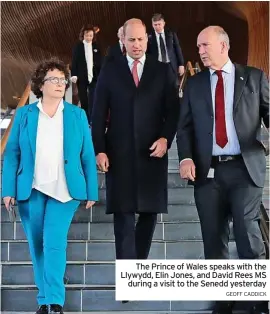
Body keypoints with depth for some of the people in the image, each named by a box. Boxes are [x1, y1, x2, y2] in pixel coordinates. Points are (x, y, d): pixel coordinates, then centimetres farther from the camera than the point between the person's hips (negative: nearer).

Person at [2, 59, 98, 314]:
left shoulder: (77, 115, 5)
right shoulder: (24, 114, 5)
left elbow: (88, 156, 4)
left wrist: (91, 191, 0)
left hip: (64, 190, -1)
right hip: (31, 190, 2)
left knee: (54, 243, -14)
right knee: (37, 246, 9)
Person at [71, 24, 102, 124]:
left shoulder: (96, 47, 6)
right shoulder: (78, 47, 2)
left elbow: (100, 62, 6)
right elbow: (74, 62, -1)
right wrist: (74, 75, -12)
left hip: (94, 77, 0)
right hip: (81, 78, 0)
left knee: (92, 100, -9)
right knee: (83, 101, 7)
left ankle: (90, 121, -10)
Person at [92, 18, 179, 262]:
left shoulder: (163, 71, 8)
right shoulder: (110, 71, 7)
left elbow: (173, 110, 6)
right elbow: (99, 114, 3)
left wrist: (166, 138, -11)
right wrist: (99, 149, -6)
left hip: (152, 152, 1)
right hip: (119, 154, -1)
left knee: (150, 211, 7)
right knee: (124, 214, -2)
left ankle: (139, 263, 23)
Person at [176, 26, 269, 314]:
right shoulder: (194, 83, 13)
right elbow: (185, 126, 8)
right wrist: (186, 158, -8)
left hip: (245, 168, -2)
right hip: (207, 171, 3)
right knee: (213, 239, 7)